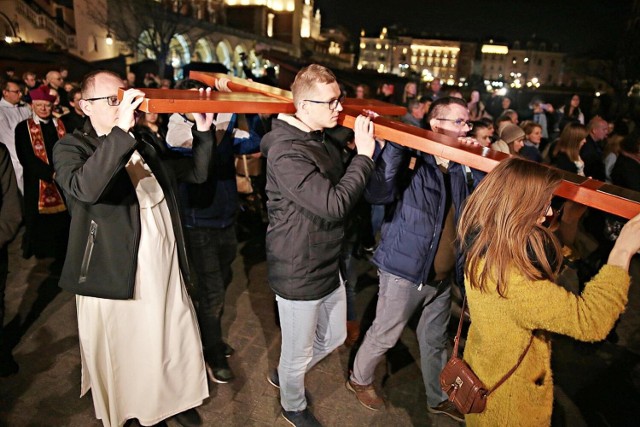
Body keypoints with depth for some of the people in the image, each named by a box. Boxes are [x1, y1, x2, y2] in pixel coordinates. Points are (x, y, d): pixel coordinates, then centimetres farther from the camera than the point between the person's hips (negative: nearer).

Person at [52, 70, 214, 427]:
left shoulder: (145, 143, 11)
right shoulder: (71, 148, -7)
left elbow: (196, 173, 13)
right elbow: (84, 188, -31)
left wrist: (204, 132, 0)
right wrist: (121, 130, -35)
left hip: (167, 269, 6)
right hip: (116, 276, -5)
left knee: (177, 344, 18)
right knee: (125, 357, 12)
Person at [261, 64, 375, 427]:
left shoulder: (323, 141, 5)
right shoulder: (286, 152, -25)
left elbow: (352, 190, 11)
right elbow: (334, 204, -32)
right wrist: (364, 156, -24)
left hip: (329, 265, 9)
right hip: (299, 273, -9)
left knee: (334, 337, 25)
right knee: (299, 351, 15)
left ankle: (284, 375, 51)